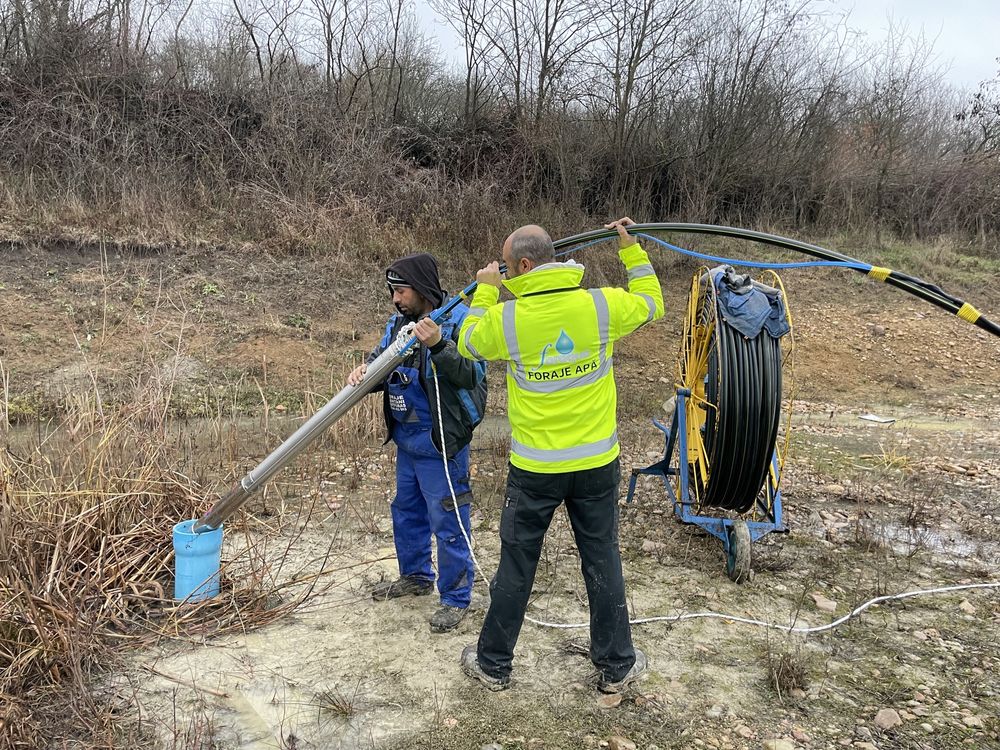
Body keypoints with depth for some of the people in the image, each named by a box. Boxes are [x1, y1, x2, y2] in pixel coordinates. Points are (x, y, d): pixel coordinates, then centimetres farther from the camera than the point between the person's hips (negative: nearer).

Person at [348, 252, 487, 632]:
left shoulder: (460, 322, -16)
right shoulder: (399, 322, 6)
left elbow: (472, 376, -24)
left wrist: (437, 345, -36)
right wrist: (363, 372, -15)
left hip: (442, 443, -8)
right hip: (406, 440, 9)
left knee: (447, 522, 1)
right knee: (406, 511, 23)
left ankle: (456, 597, 17)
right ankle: (415, 575, 43)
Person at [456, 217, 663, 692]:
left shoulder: (505, 317, -14)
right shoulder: (601, 305, -10)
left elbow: (468, 343, 7)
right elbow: (650, 304, 11)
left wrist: (485, 290, 15)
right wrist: (632, 251, 19)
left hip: (534, 468, -1)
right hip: (596, 464, 2)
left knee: (516, 566, 13)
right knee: (602, 563, 15)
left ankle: (493, 664, 29)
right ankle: (616, 666, 30)